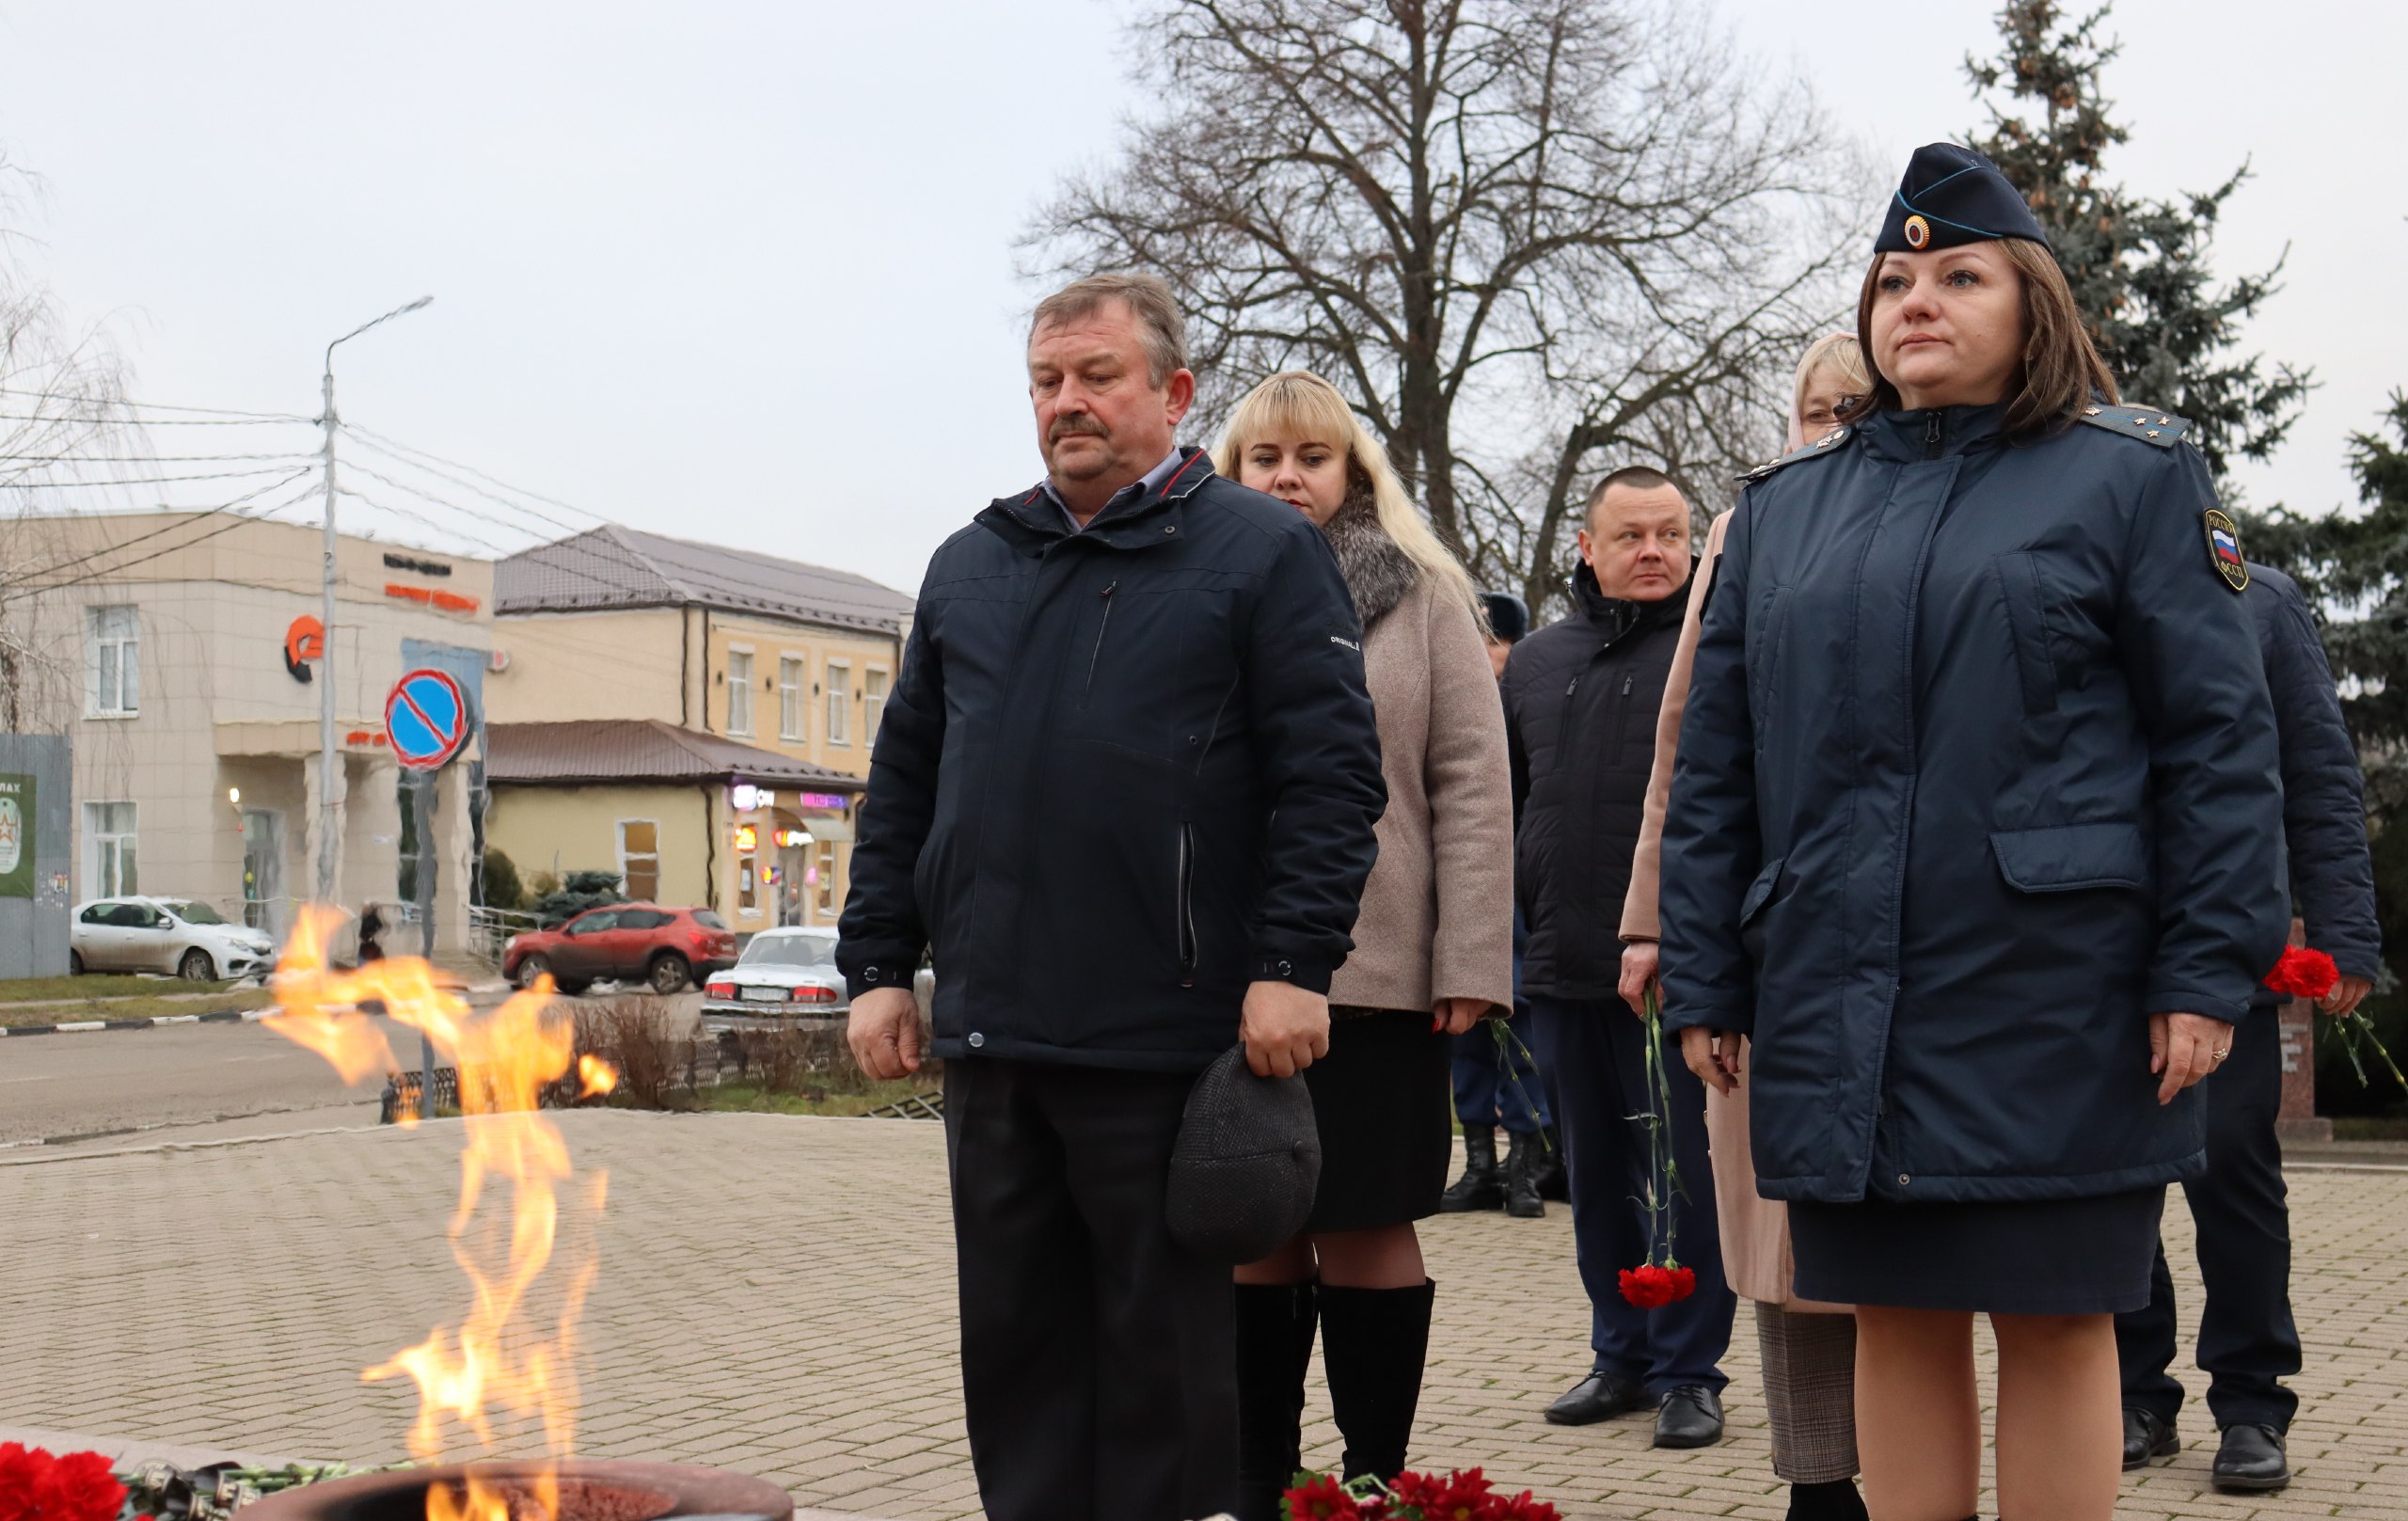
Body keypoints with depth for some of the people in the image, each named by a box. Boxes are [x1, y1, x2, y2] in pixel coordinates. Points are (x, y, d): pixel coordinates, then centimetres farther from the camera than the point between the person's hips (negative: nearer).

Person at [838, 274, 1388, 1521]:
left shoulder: (1260, 551, 1)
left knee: (1162, 1341, 5)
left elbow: (1331, 773, -6)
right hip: (992, 1039, 5)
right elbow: (903, 782, 18)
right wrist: (878, 963, 11)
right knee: (1014, 1331, 12)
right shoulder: (969, 566, 16)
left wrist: (1292, 964, -13)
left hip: (1165, 1040, -5)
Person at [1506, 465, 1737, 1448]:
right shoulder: (1536, 662, 13)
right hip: (1563, 965, 5)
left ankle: (1688, 1368, 13)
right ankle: (1620, 1353, 27)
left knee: (1685, 1173, 1)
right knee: (1595, 1173, 14)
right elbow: (1500, 799, 21)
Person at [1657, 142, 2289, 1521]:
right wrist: (1706, 983, 7)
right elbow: (1716, 767, 13)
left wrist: (2209, 971, -10)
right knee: (1897, 1319, 9)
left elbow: (2221, 739, -2)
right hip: (1839, 1010, 3)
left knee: (2056, 1318, 3)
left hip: (2050, 997, -3)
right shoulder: (1786, 504, 14)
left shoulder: (2134, 475, 4)